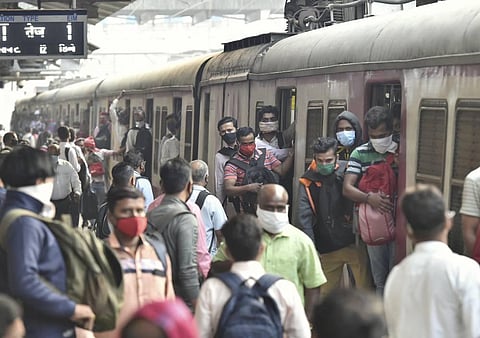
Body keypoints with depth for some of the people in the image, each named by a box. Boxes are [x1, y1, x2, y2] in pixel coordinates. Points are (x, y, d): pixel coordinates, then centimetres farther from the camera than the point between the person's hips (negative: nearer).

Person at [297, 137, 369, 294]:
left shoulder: (347, 171, -4)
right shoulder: (308, 181, -1)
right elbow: (304, 216, -7)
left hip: (353, 242, -1)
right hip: (327, 249, 1)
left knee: (365, 289, -2)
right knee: (327, 291, 10)